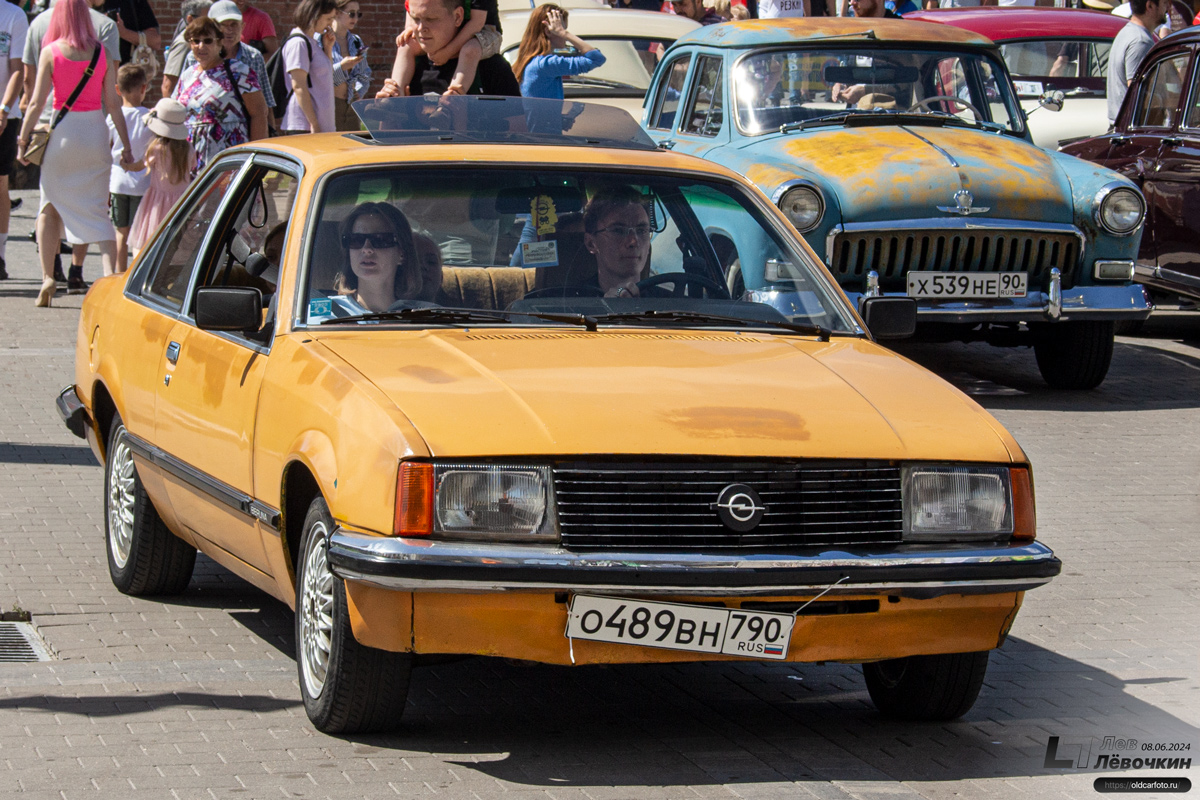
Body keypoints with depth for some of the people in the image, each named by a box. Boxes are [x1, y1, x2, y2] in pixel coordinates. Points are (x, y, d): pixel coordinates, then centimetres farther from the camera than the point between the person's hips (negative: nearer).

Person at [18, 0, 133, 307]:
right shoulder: (101, 53, 1)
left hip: (62, 131, -1)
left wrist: (23, 139, 2)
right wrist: (126, 145, 7)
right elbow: (113, 103, 1)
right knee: (97, 211, 3)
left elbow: (37, 103, -6)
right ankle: (110, 274, -14)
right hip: (95, 132, 1)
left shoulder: (51, 52, -5)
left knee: (50, 206, 14)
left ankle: (48, 276, 8)